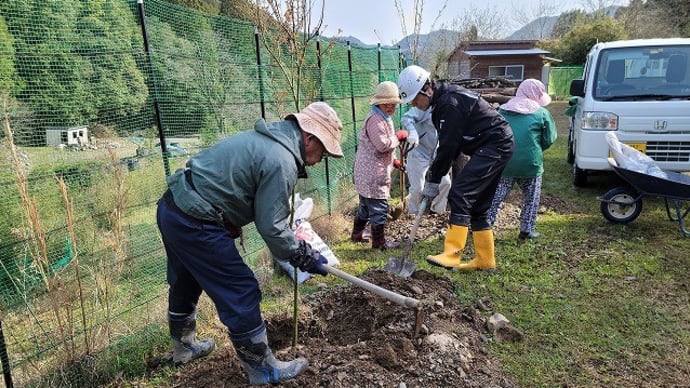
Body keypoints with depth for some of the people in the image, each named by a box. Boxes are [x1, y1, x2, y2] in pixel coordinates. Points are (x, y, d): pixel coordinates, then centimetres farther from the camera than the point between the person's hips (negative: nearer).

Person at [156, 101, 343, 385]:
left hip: (172, 208, 11)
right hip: (196, 224, -10)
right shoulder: (281, 162, -18)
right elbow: (271, 228, -15)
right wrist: (306, 258, -1)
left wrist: (297, 246, 18)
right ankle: (262, 369, 18)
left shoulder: (264, 139, 12)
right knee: (240, 294, 1)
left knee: (185, 284, 28)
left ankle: (185, 346, 51)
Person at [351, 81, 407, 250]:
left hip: (367, 171, 11)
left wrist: (393, 160, 19)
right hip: (373, 172, -11)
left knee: (366, 203, 21)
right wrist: (398, 136, -12)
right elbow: (382, 144, -25)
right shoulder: (375, 119, -17)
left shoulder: (385, 118, 18)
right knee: (379, 206, -4)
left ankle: (357, 234, 34)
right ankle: (379, 242, 4)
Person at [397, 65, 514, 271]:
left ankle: (452, 255, -21)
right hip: (494, 148, 11)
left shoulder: (449, 102, -21)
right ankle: (485, 259, 19)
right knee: (477, 204, 11)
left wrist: (433, 180, -13)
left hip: (494, 146, -10)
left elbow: (448, 146, -20)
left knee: (460, 194, -19)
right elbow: (448, 144, 12)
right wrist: (434, 173, 4)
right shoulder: (442, 100, 11)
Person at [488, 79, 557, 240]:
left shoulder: (503, 110, 9)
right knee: (531, 198, 14)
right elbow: (549, 139, 2)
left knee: (496, 196, 11)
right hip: (530, 163, -3)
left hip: (504, 162, 3)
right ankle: (527, 230, 16)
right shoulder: (542, 113, -1)